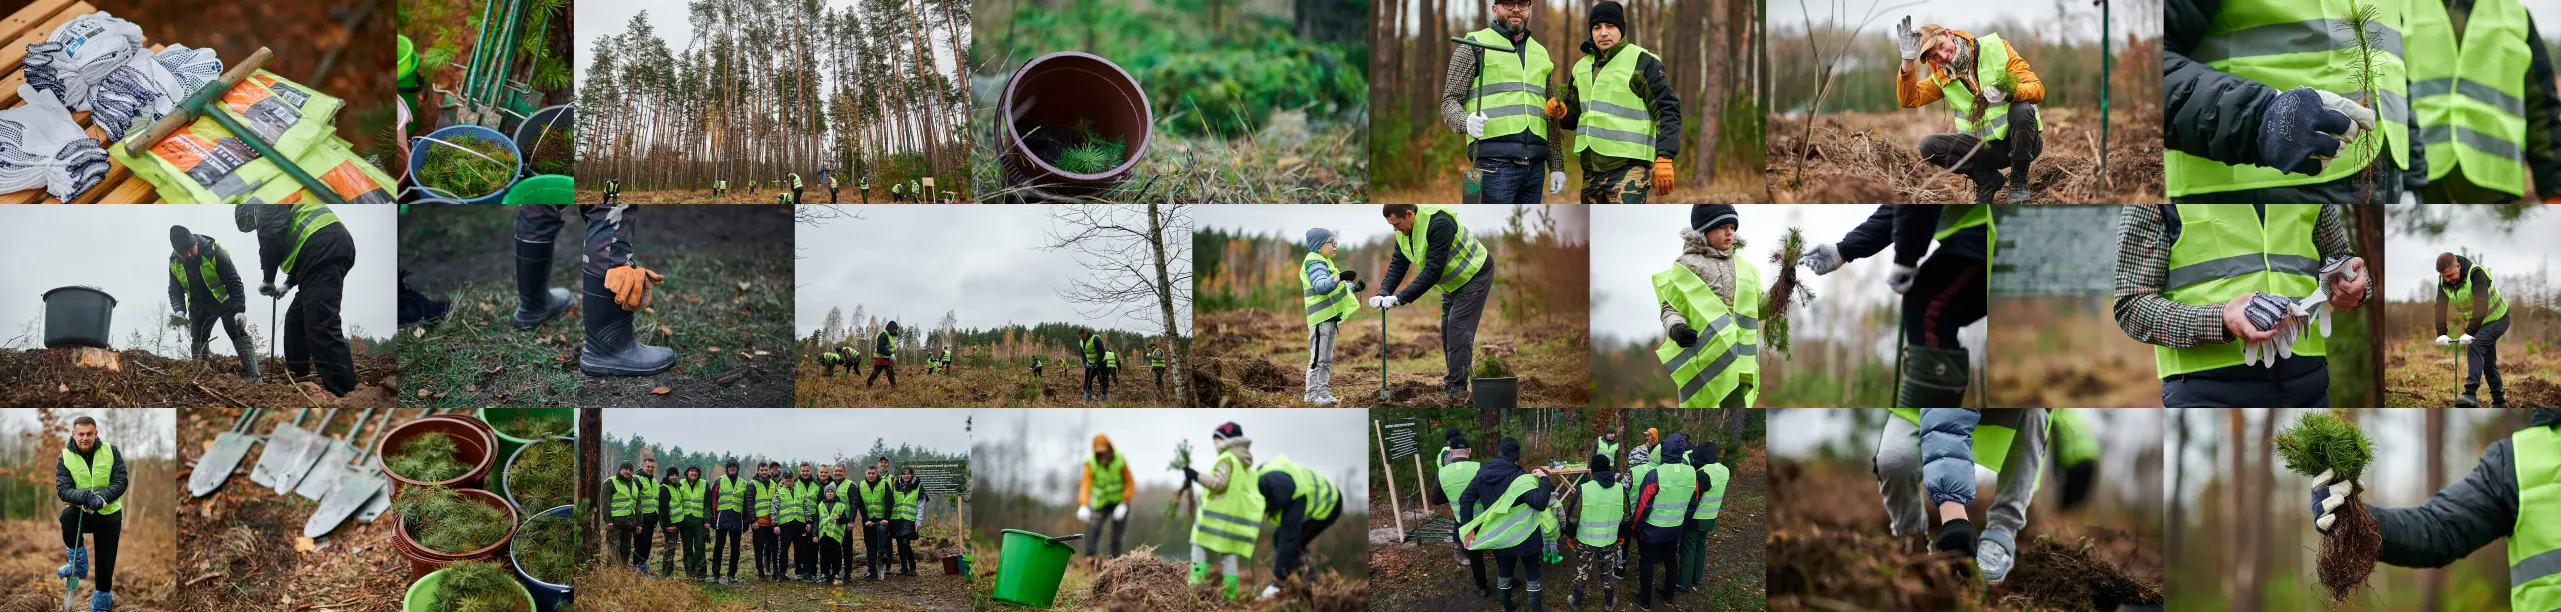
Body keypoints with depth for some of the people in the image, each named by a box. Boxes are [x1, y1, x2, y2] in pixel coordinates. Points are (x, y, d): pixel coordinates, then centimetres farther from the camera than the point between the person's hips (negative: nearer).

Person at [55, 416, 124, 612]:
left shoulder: (111, 452, -9)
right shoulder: (65, 458, -9)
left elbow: (120, 482, -12)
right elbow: (62, 489, -16)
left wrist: (102, 498, -31)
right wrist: (83, 496, -36)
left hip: (109, 514, 0)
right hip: (82, 512, 0)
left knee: (105, 563, 3)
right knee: (67, 516, -35)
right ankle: (79, 564, -14)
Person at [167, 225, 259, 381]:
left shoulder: (214, 252, -27)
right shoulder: (174, 263, -11)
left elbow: (234, 282, -25)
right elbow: (175, 291, -4)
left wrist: (239, 310, -32)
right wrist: (179, 310, -24)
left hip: (224, 302, -5)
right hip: (200, 306, 5)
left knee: (239, 334, -16)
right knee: (197, 341, 3)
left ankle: (253, 376, -24)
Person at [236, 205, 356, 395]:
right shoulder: (278, 209, 35)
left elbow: (272, 234, -12)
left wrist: (267, 278, -2)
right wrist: (287, 284, 30)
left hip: (325, 252, -11)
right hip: (326, 253, 11)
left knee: (320, 327, -17)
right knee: (296, 320, 19)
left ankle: (343, 396, -24)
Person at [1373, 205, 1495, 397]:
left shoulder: (1439, 224, -35)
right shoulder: (1404, 231, -6)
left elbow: (1433, 271, -36)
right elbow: (1397, 265, -6)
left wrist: (1400, 298, -37)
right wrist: (1383, 293, -23)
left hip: (1475, 274, -9)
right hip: (1454, 280, 9)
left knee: (1458, 327, -14)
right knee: (1447, 329, 8)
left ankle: (1455, 387, -12)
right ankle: (1455, 382, 15)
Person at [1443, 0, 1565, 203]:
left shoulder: (1540, 54, 20)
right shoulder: (1474, 47, 4)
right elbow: (1450, 102, -1)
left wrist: (1556, 166, 15)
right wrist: (1466, 122, -23)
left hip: (1534, 164, 6)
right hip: (1495, 163, -6)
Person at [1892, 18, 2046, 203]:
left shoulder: (1996, 48, -8)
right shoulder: (1942, 76, 4)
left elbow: (2038, 90, -14)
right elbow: (1909, 100, -9)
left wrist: (2008, 92, -36)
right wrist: (1907, 60, -20)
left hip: (2017, 140, -3)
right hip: (1984, 147, 3)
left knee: (2022, 109, -35)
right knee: (1928, 146, -17)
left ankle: (2019, 184, -14)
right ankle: (1988, 179, -1)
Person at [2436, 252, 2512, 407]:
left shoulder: (2476, 273, -30)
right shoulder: (2444, 280, -8)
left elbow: (2481, 305, -37)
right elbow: (2440, 306, -11)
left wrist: (2470, 333, -41)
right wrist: (2441, 334, -22)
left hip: (2496, 319, -8)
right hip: (2477, 324, 8)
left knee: (2475, 347, -27)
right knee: (2487, 362, 11)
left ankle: (2470, 394, -37)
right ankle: (2499, 402, 22)